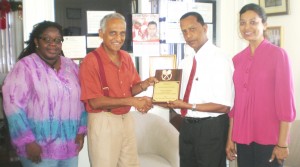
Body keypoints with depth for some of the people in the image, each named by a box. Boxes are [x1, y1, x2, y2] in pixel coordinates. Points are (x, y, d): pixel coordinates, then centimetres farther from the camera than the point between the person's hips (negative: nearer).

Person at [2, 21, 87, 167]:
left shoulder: (71, 66, 9)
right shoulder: (25, 66, -8)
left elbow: (81, 101, 13)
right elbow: (14, 105, -13)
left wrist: (81, 131, 7)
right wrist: (28, 141, -15)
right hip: (39, 148, -5)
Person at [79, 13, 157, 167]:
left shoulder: (126, 57, 7)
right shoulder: (90, 61, -15)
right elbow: (95, 101, -18)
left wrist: (145, 84, -10)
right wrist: (131, 101, -20)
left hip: (126, 119, 7)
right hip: (103, 121, -6)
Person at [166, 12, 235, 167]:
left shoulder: (220, 59, -14)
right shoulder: (185, 62, 9)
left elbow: (223, 106, -18)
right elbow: (179, 97, 8)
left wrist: (189, 106, -21)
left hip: (211, 128, -7)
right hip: (187, 126, 7)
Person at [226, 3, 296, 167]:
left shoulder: (278, 54, -7)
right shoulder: (237, 59, 7)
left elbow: (285, 100, -9)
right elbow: (235, 100, 9)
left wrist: (283, 143, -11)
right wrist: (230, 138, 8)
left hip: (269, 137, -4)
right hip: (243, 136, 5)